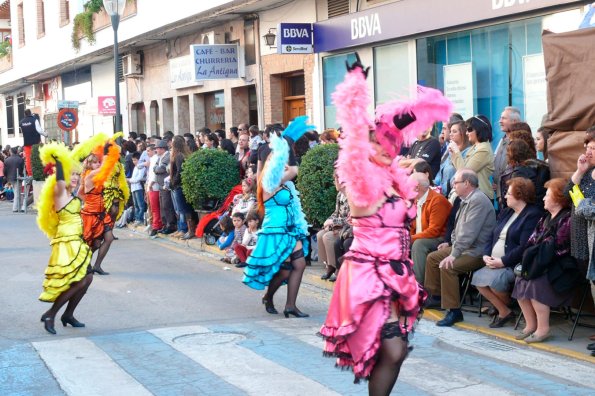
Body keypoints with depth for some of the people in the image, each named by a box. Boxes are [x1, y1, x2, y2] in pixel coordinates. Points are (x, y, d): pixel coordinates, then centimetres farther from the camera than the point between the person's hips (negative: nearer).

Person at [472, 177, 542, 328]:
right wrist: (486, 255, -1)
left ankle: (507, 308, 2)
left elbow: (524, 247, -20)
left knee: (495, 279, -30)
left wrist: (503, 261, -20)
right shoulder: (506, 212, 18)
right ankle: (503, 311, -1)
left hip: (515, 264, -8)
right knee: (477, 277, -14)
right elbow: (492, 236, 17)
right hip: (495, 263, 8)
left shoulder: (533, 215, -11)